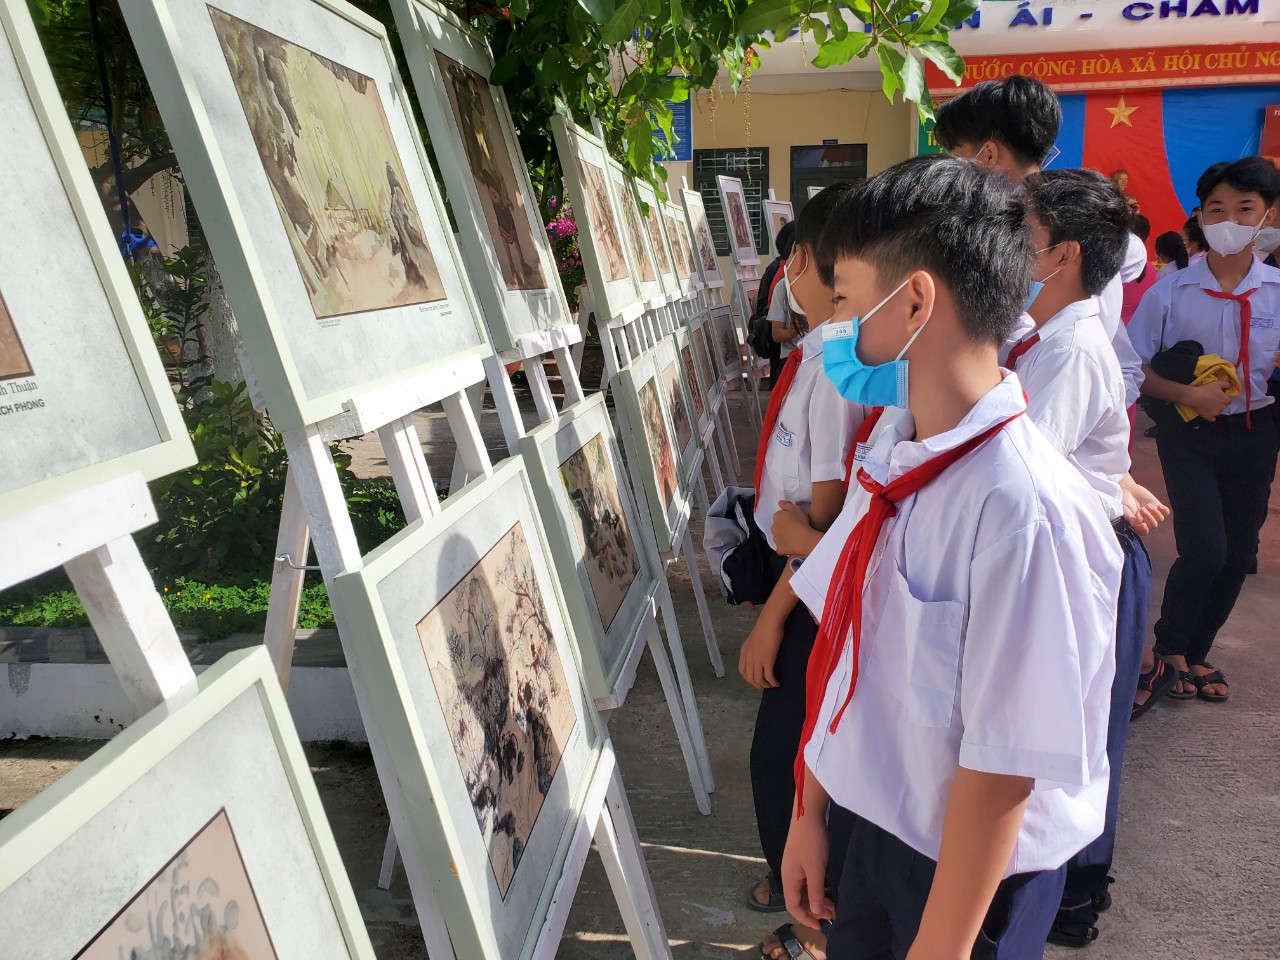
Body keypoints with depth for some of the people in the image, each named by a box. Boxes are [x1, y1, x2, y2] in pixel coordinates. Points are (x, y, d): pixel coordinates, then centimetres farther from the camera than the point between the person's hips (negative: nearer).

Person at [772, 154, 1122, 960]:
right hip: (881, 824, 6)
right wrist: (810, 810, 8)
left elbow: (1002, 769, -23)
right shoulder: (891, 447, -5)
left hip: (978, 867, -6)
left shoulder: (1023, 507, -29)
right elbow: (842, 638, 0)